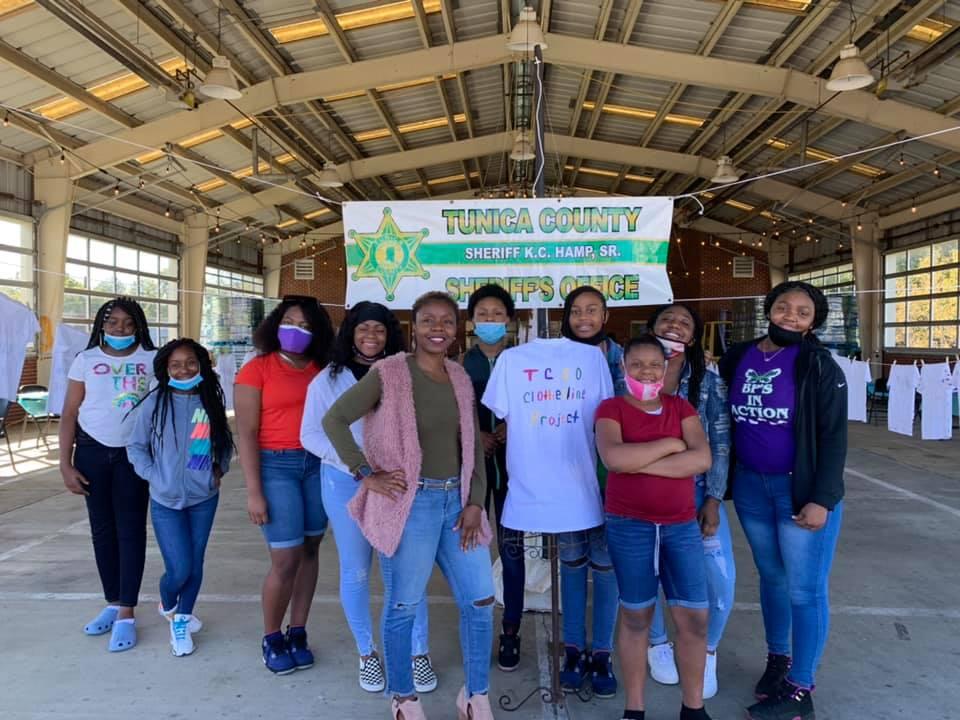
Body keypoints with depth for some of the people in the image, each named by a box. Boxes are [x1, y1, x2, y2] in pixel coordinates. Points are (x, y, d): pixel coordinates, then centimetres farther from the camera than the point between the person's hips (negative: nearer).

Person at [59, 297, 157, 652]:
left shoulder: (153, 359, -1)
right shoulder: (85, 361, 3)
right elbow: (69, 415, 4)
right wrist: (65, 464, -2)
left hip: (135, 453, -2)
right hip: (93, 451, 2)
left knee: (131, 529, 0)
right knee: (102, 529, 11)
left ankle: (126, 614, 7)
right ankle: (113, 603, 26)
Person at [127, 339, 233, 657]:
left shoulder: (211, 401, 0)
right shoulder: (155, 403, -9)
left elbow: (225, 441, 13)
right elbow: (136, 447, -1)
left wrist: (220, 469, 0)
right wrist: (155, 476, -9)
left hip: (204, 498, 3)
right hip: (166, 500, -3)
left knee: (195, 565, 10)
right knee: (179, 569, -3)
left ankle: (181, 621, 31)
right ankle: (168, 606, 31)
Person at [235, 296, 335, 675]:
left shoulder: (323, 371, 6)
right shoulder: (257, 369, -4)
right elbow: (245, 432, -6)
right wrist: (254, 491, -11)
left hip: (318, 464, 4)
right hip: (276, 465, -4)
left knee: (309, 551, 10)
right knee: (286, 560, -1)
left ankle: (297, 633, 26)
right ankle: (271, 639, 22)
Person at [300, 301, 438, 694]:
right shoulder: (328, 379, 2)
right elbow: (310, 434, -1)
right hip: (346, 483, 0)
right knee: (355, 572, 10)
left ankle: (419, 652, 19)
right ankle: (367, 653, 28)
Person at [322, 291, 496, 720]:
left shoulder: (461, 379, 9)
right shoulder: (388, 372, -7)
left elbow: (474, 446, 12)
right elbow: (334, 419, -10)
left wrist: (475, 502, 3)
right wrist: (366, 474, -13)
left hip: (456, 501, 6)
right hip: (409, 503, -5)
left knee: (480, 599, 8)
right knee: (403, 605, 7)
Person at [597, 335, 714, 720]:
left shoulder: (681, 407, 7)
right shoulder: (611, 408, -2)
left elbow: (702, 459, -9)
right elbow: (614, 458, -21)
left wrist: (642, 464, -16)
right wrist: (671, 444, -13)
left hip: (681, 525, 3)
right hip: (629, 526, -3)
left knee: (694, 617, 5)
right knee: (636, 616, 8)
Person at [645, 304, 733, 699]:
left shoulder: (709, 381, -2)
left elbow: (720, 444, -3)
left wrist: (712, 500, -8)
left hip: (696, 490, 1)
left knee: (721, 576, -6)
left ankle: (706, 651, 21)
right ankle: (657, 644, 32)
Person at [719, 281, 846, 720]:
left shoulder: (818, 365, -10)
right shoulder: (738, 358, 4)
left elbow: (834, 436, -11)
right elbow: (728, 420, 11)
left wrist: (821, 498, -17)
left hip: (803, 489, -4)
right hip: (750, 486, 5)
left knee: (805, 589, 3)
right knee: (771, 577, 18)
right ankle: (777, 658, 37)